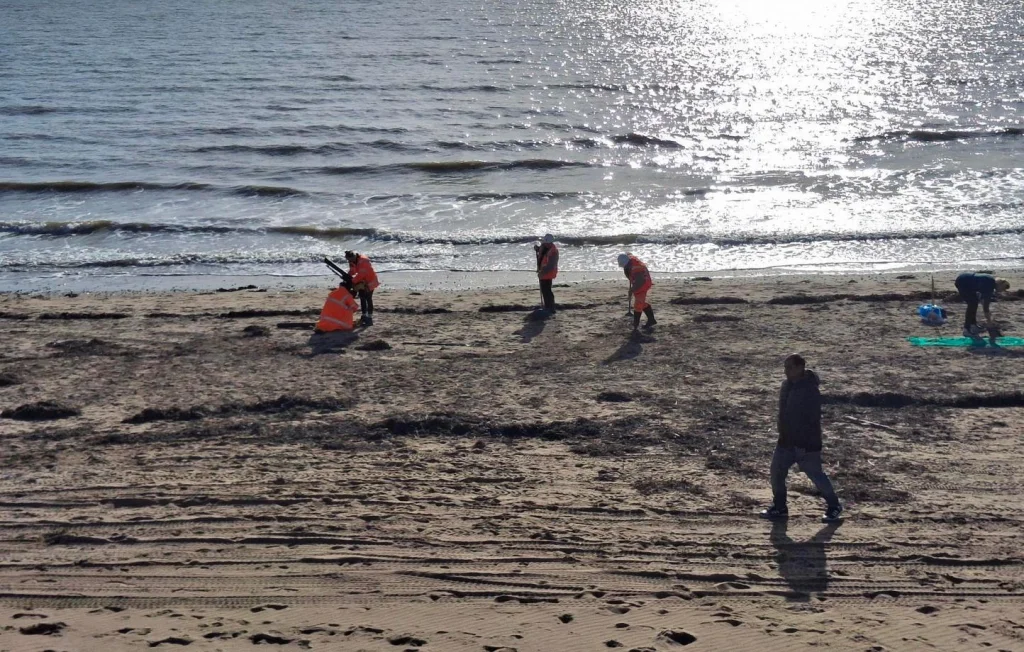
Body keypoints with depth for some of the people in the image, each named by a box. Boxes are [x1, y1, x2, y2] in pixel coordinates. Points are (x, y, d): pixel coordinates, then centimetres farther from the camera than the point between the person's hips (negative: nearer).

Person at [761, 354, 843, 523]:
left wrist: (806, 443, -24)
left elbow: (813, 419, -23)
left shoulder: (810, 390, -22)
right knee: (776, 471, 6)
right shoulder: (787, 385, 6)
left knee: (815, 474, 2)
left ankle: (833, 506, 20)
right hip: (786, 441, 8)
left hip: (806, 444, -8)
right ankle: (779, 507, 19)